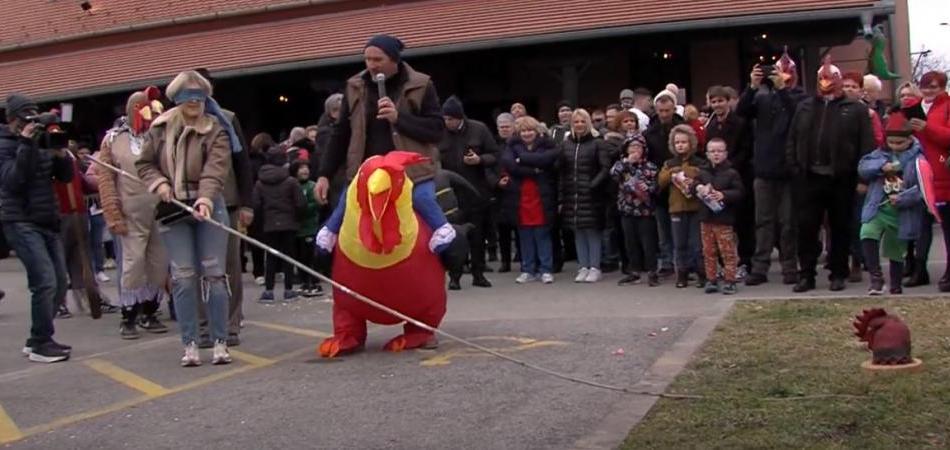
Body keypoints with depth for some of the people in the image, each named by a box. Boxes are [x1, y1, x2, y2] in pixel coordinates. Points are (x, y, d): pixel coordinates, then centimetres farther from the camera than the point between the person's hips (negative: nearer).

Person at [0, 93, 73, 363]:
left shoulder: (40, 142, 12)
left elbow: (65, 176, 10)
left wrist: (60, 152, -7)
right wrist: (25, 144, -21)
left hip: (48, 222, 7)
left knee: (59, 283, 7)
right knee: (45, 282, -16)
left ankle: (37, 339, 19)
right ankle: (41, 345, -7)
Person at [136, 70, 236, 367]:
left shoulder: (216, 131, -5)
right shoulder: (160, 129, 5)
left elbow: (215, 169, -19)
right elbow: (144, 163, 15)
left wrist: (205, 198, -36)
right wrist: (158, 183, -5)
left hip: (207, 208, -2)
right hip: (173, 211, 2)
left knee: (214, 272, -2)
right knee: (183, 276, 1)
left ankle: (220, 342, 5)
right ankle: (190, 344, 7)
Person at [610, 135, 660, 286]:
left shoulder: (650, 166, 0)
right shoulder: (621, 164, 8)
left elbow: (654, 186, -6)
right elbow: (613, 173, -12)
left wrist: (645, 189, -22)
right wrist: (627, 161, -11)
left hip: (645, 210, -3)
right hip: (627, 210, 3)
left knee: (648, 242, -1)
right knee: (631, 243, 10)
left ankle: (652, 272, 6)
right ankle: (635, 272, 19)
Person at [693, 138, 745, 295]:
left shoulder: (731, 173, -4)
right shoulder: (703, 172, 11)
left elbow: (739, 192, -9)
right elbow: (694, 185, 12)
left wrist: (723, 195, -22)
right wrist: (698, 187, -11)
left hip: (724, 219, -5)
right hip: (706, 218, 5)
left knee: (728, 251, -2)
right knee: (708, 251, 9)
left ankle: (729, 280, 4)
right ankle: (711, 279, 18)